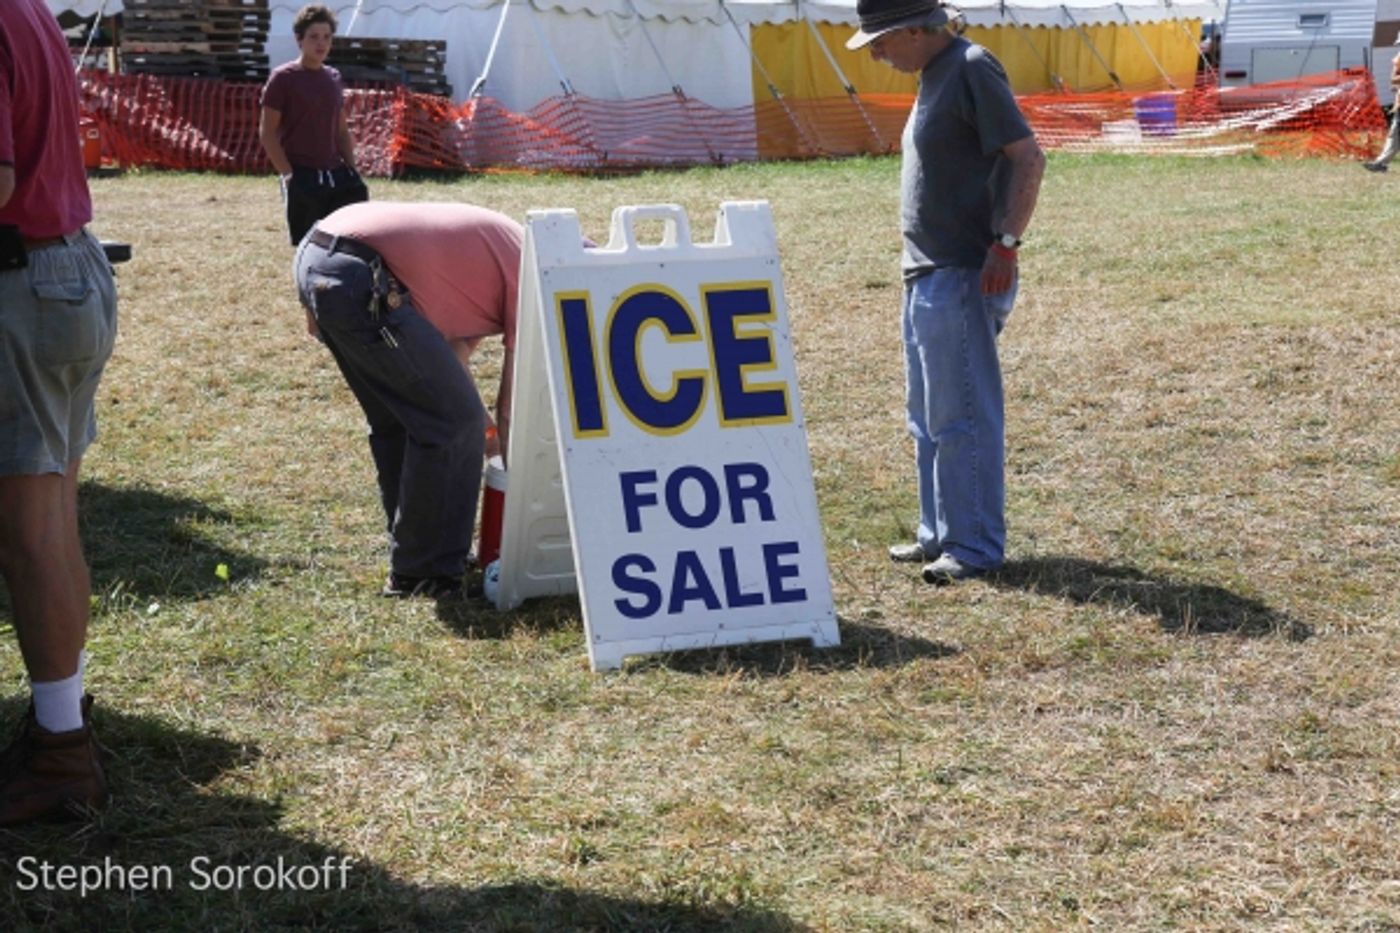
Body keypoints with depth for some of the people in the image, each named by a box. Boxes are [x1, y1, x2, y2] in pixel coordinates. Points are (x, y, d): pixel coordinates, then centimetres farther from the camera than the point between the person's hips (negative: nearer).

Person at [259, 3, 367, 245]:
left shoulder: (333, 78, 13)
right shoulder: (283, 78, -6)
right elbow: (267, 132, -7)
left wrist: (351, 169, 10)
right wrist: (288, 174, -13)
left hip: (336, 174, 6)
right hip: (303, 177, -6)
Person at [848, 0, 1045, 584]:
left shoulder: (971, 71, -14)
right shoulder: (934, 75, 15)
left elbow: (1028, 158, -19)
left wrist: (1006, 242, -21)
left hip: (962, 277, -10)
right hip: (927, 274, 10)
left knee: (960, 415, -6)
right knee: (928, 416, 16)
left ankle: (976, 545, 2)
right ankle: (940, 534, 25)